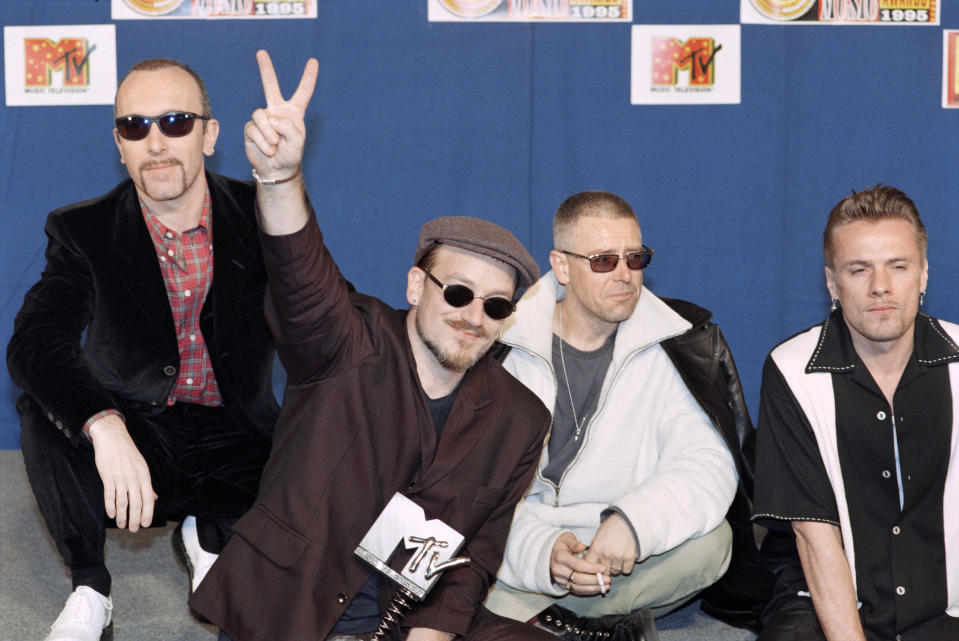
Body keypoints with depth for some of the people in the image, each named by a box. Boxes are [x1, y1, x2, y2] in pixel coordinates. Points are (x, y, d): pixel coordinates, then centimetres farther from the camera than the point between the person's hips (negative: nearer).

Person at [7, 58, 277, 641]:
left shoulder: (260, 217, -3)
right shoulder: (82, 232, -6)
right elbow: (33, 344, -23)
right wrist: (101, 425, -41)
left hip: (236, 446, 1)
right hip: (131, 442, 0)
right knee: (42, 412, -30)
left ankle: (210, 531, 6)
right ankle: (90, 589, -10)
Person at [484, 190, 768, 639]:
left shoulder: (675, 347, 2)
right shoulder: (504, 347, -2)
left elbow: (709, 466, -11)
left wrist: (634, 520, -30)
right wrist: (541, 551, -27)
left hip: (628, 562, 2)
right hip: (520, 565, -2)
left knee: (710, 542, -29)